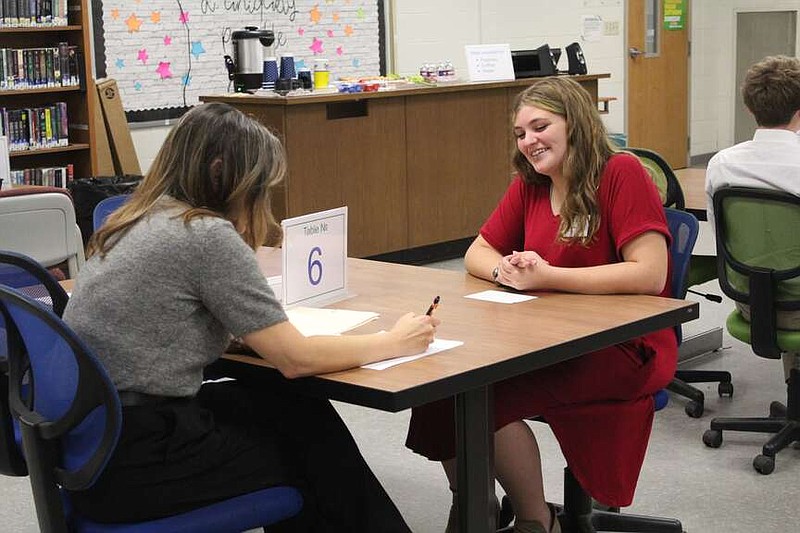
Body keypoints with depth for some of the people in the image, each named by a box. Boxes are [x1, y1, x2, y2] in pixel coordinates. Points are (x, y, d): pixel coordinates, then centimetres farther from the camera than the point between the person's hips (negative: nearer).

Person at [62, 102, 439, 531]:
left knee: (298, 409, 17)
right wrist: (394, 342, 0)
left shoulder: (138, 223, 9)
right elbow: (295, 358, -13)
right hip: (131, 462, -8)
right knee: (318, 448, 12)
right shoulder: (207, 235, -16)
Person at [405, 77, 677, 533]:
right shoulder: (529, 186, 11)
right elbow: (477, 253, 15)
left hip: (625, 350, -7)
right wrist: (505, 269, -10)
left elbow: (649, 274, -19)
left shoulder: (621, 174, -10)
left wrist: (545, 276, -20)